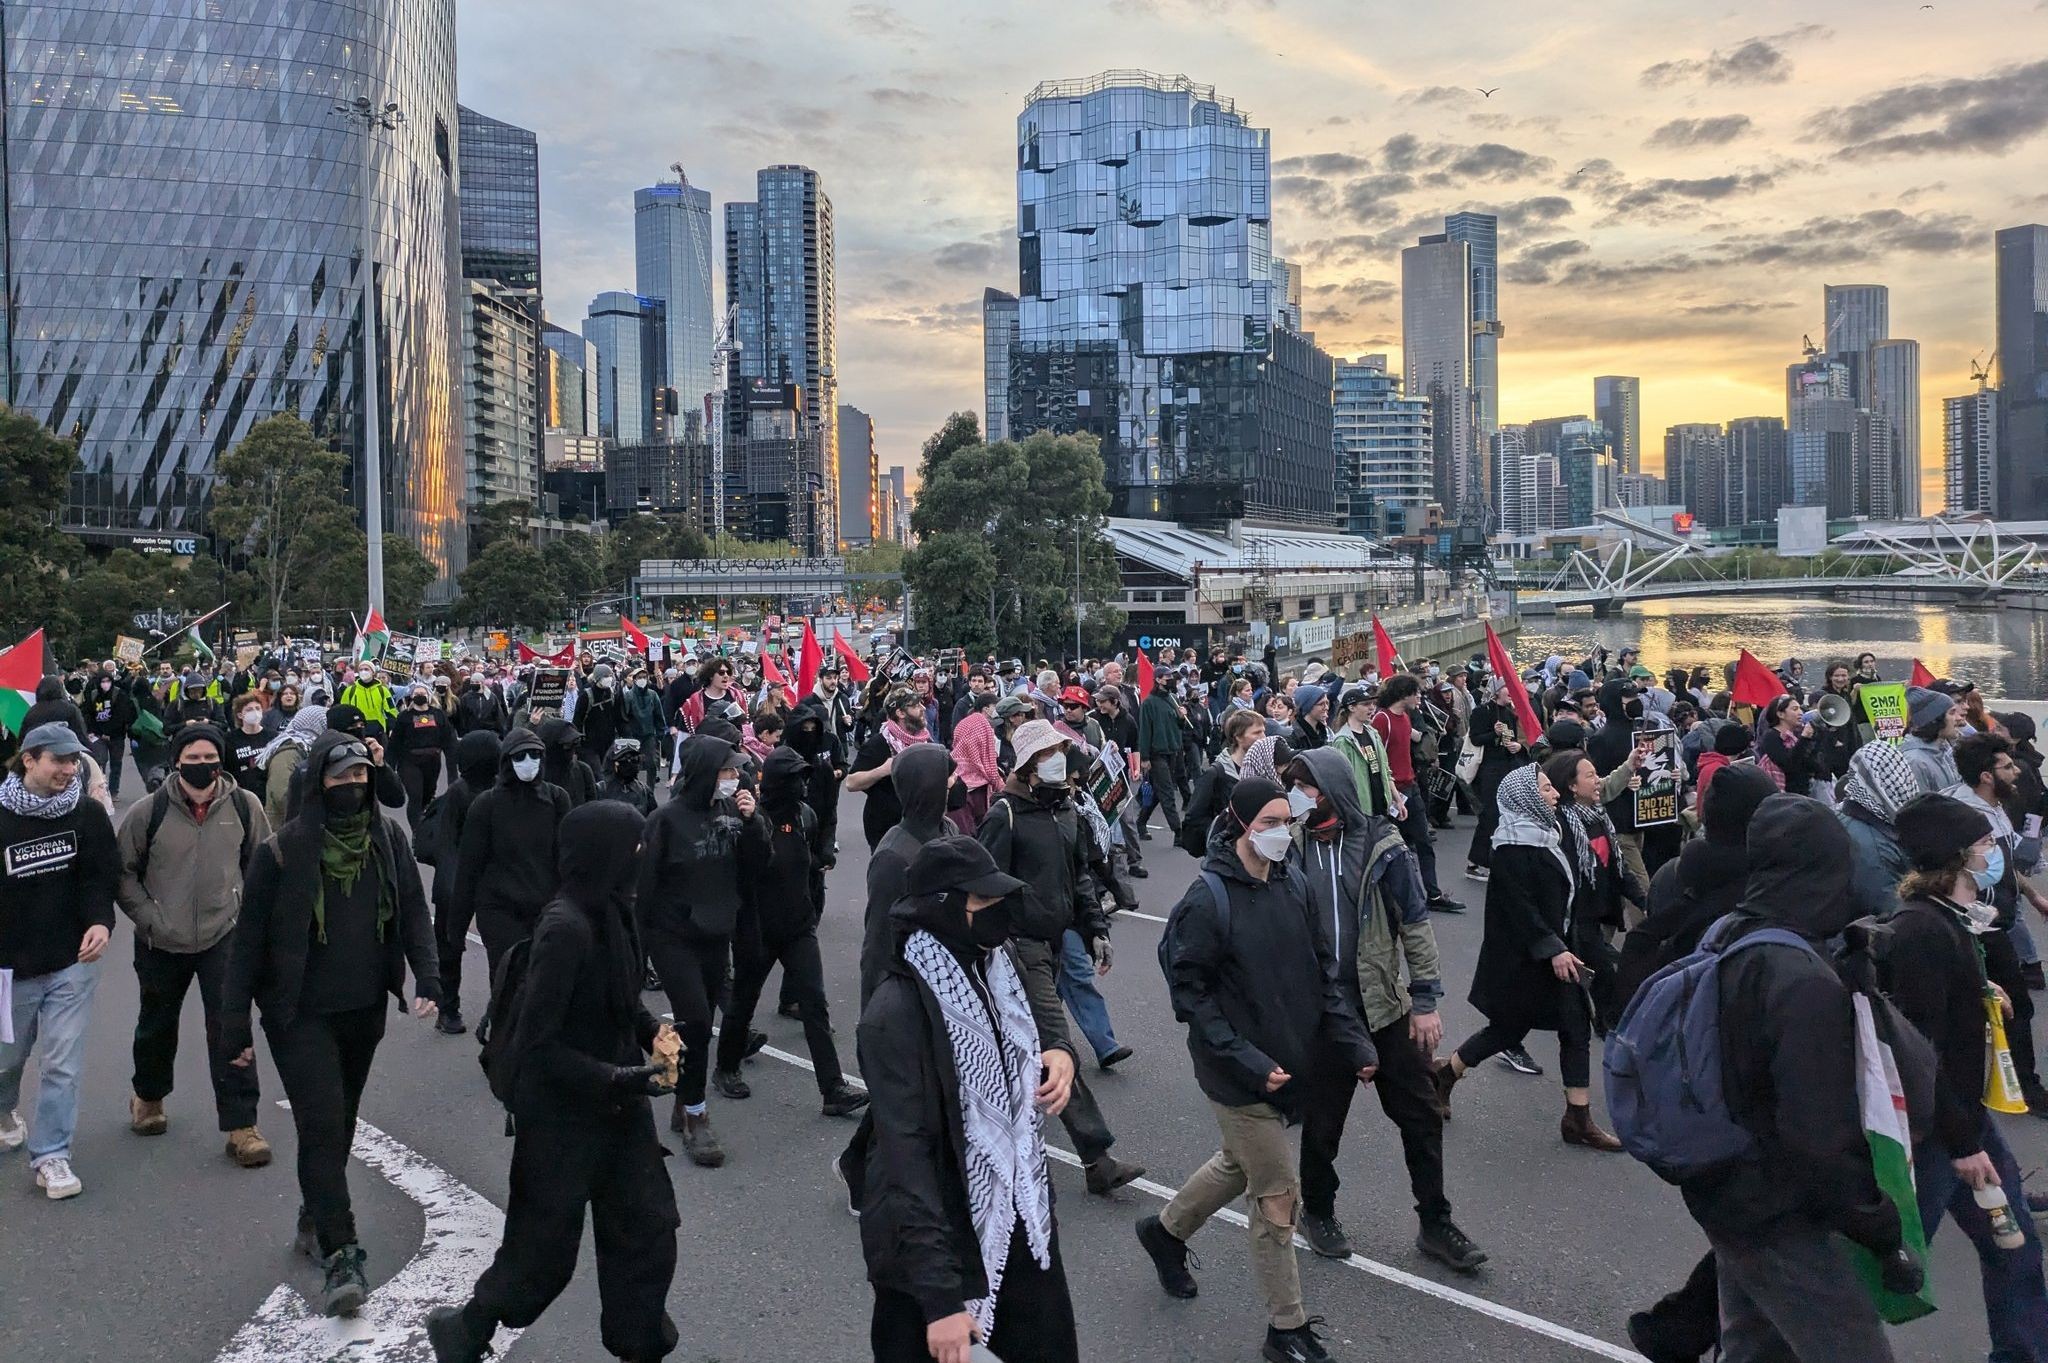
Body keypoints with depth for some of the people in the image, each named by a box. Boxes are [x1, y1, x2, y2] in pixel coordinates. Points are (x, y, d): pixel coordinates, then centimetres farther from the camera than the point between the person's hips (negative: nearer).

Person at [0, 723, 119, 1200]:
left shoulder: (88, 813, -5)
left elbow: (101, 874, -5)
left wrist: (100, 920, -23)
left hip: (73, 962, -1)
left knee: (62, 1064, -2)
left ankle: (51, 1154, 10)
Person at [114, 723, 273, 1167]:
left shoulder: (243, 806, -5)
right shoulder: (148, 812, -9)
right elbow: (122, 872, 0)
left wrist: (246, 912, 1)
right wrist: (150, 920, -7)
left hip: (224, 937, -1)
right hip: (162, 943, 1)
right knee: (157, 1025, 20)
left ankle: (241, 1127, -2)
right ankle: (148, 1098, 47)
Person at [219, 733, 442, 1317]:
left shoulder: (389, 838, -2)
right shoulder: (283, 850, -13)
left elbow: (414, 912, 3)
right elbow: (250, 937, -8)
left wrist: (427, 976, -11)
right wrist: (235, 1025, -7)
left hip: (365, 1009, 4)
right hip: (301, 1014, -4)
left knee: (341, 1121, 17)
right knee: (322, 1125, -9)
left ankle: (315, 1219, 39)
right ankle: (341, 1256, -3)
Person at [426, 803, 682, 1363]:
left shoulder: (612, 912, -1)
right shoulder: (565, 927, -26)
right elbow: (539, 1044, -23)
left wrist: (653, 1030, -2)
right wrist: (617, 1080, -25)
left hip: (617, 1107, 7)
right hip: (563, 1116, -7)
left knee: (647, 1230, 11)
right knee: (545, 1251, 11)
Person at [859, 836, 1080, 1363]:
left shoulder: (997, 967, -1)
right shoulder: (898, 1011, -23)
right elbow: (905, 1156, -24)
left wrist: (1059, 1057, -6)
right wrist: (940, 1297, -27)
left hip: (1022, 1223, 7)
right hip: (937, 1243, -7)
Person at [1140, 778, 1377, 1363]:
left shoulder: (1292, 882, -2)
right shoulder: (1208, 898, -20)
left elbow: (1322, 968, 5)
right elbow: (1189, 990, -17)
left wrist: (1353, 1040, -3)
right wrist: (1248, 1062, -22)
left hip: (1292, 1058, 7)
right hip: (1238, 1073, -7)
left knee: (1242, 1164, 25)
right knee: (1278, 1196, 3)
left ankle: (1165, 1230, 51)